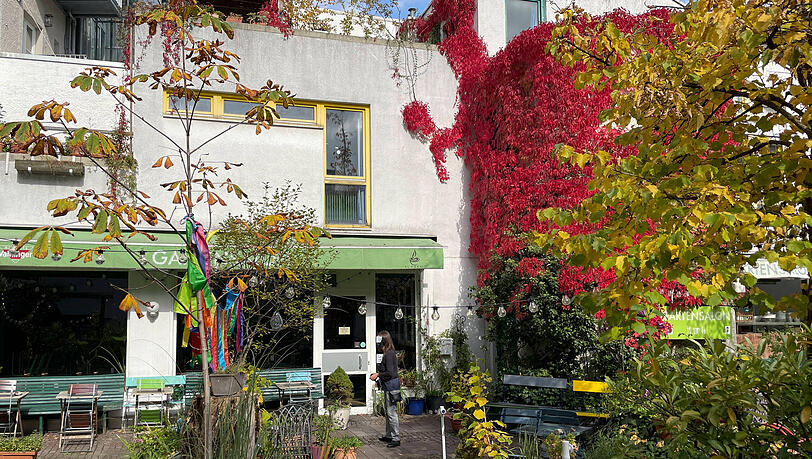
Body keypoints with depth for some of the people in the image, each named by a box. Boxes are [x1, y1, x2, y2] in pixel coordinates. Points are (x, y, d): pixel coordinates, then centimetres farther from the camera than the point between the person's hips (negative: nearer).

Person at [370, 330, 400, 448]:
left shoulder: (389, 354, -17)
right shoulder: (388, 353, 13)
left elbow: (389, 373, -22)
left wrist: (378, 375, -12)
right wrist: (378, 376, 13)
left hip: (391, 386, -11)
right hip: (388, 386, 11)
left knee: (391, 412, -7)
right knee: (387, 411, 18)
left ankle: (396, 438, -3)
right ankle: (389, 435, 27)